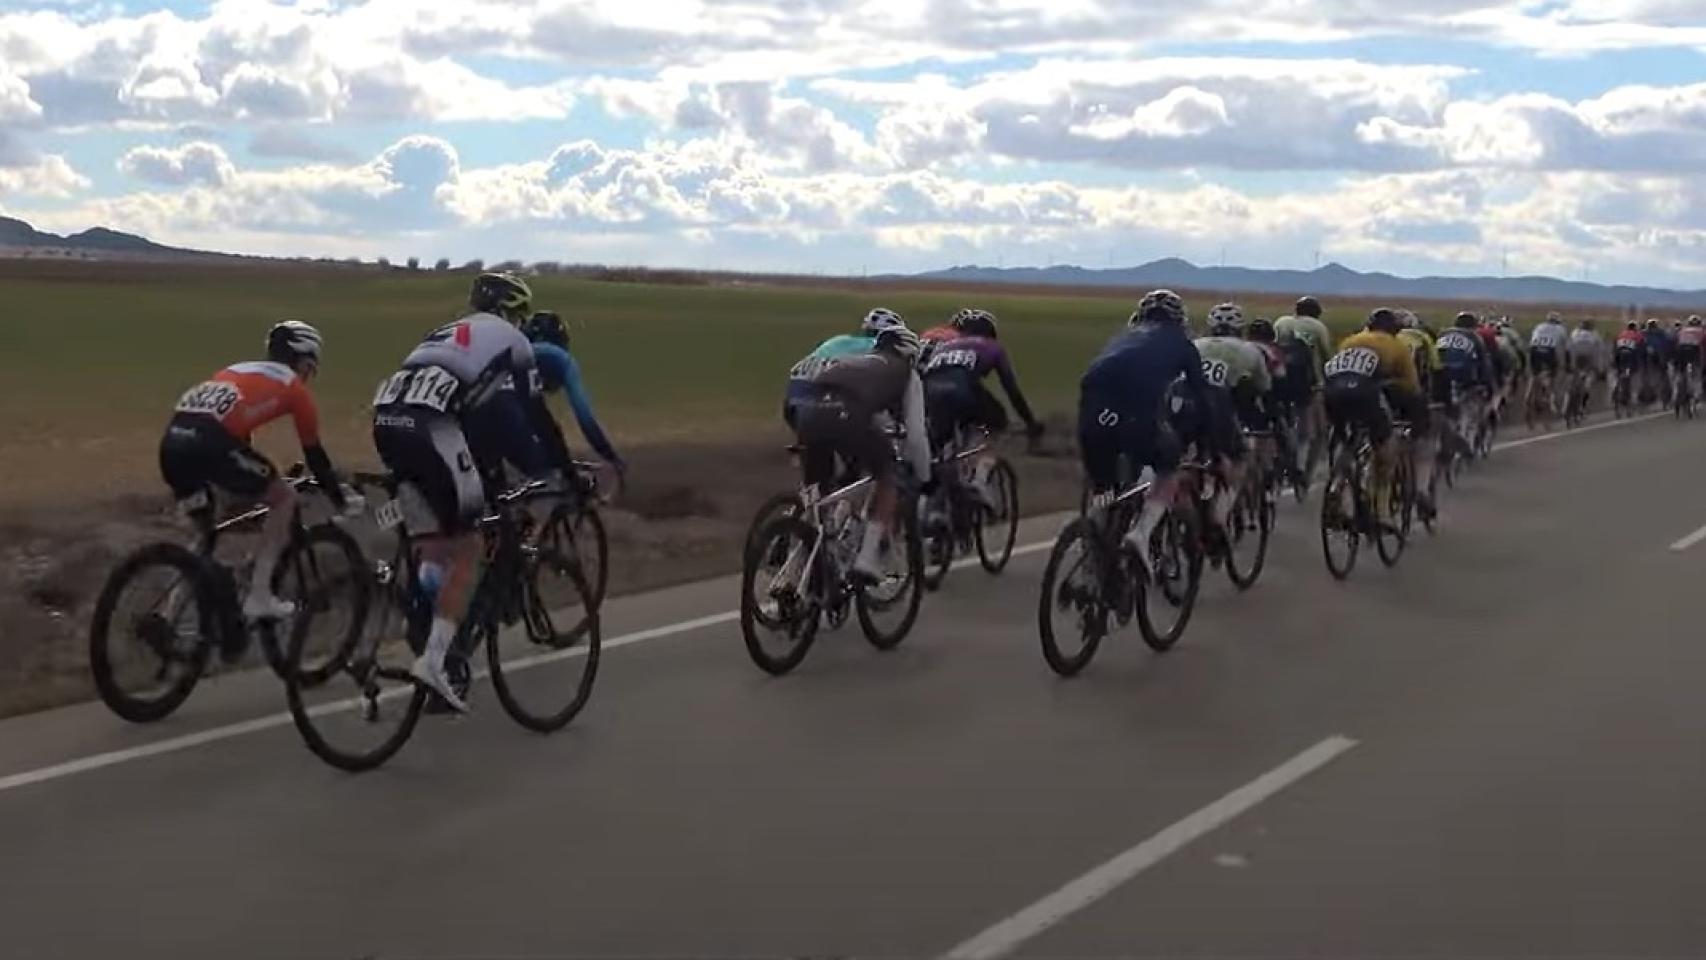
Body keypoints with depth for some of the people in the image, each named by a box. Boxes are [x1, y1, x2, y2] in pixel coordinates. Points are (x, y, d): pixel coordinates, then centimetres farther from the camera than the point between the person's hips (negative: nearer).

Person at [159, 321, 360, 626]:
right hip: (208, 443, -7)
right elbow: (314, 453, 23)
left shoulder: (239, 371, 35)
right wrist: (341, 499, 36)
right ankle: (259, 596, 9)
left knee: (203, 528, 28)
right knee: (284, 498, 14)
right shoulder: (294, 386, 17)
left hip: (172, 442, 7)